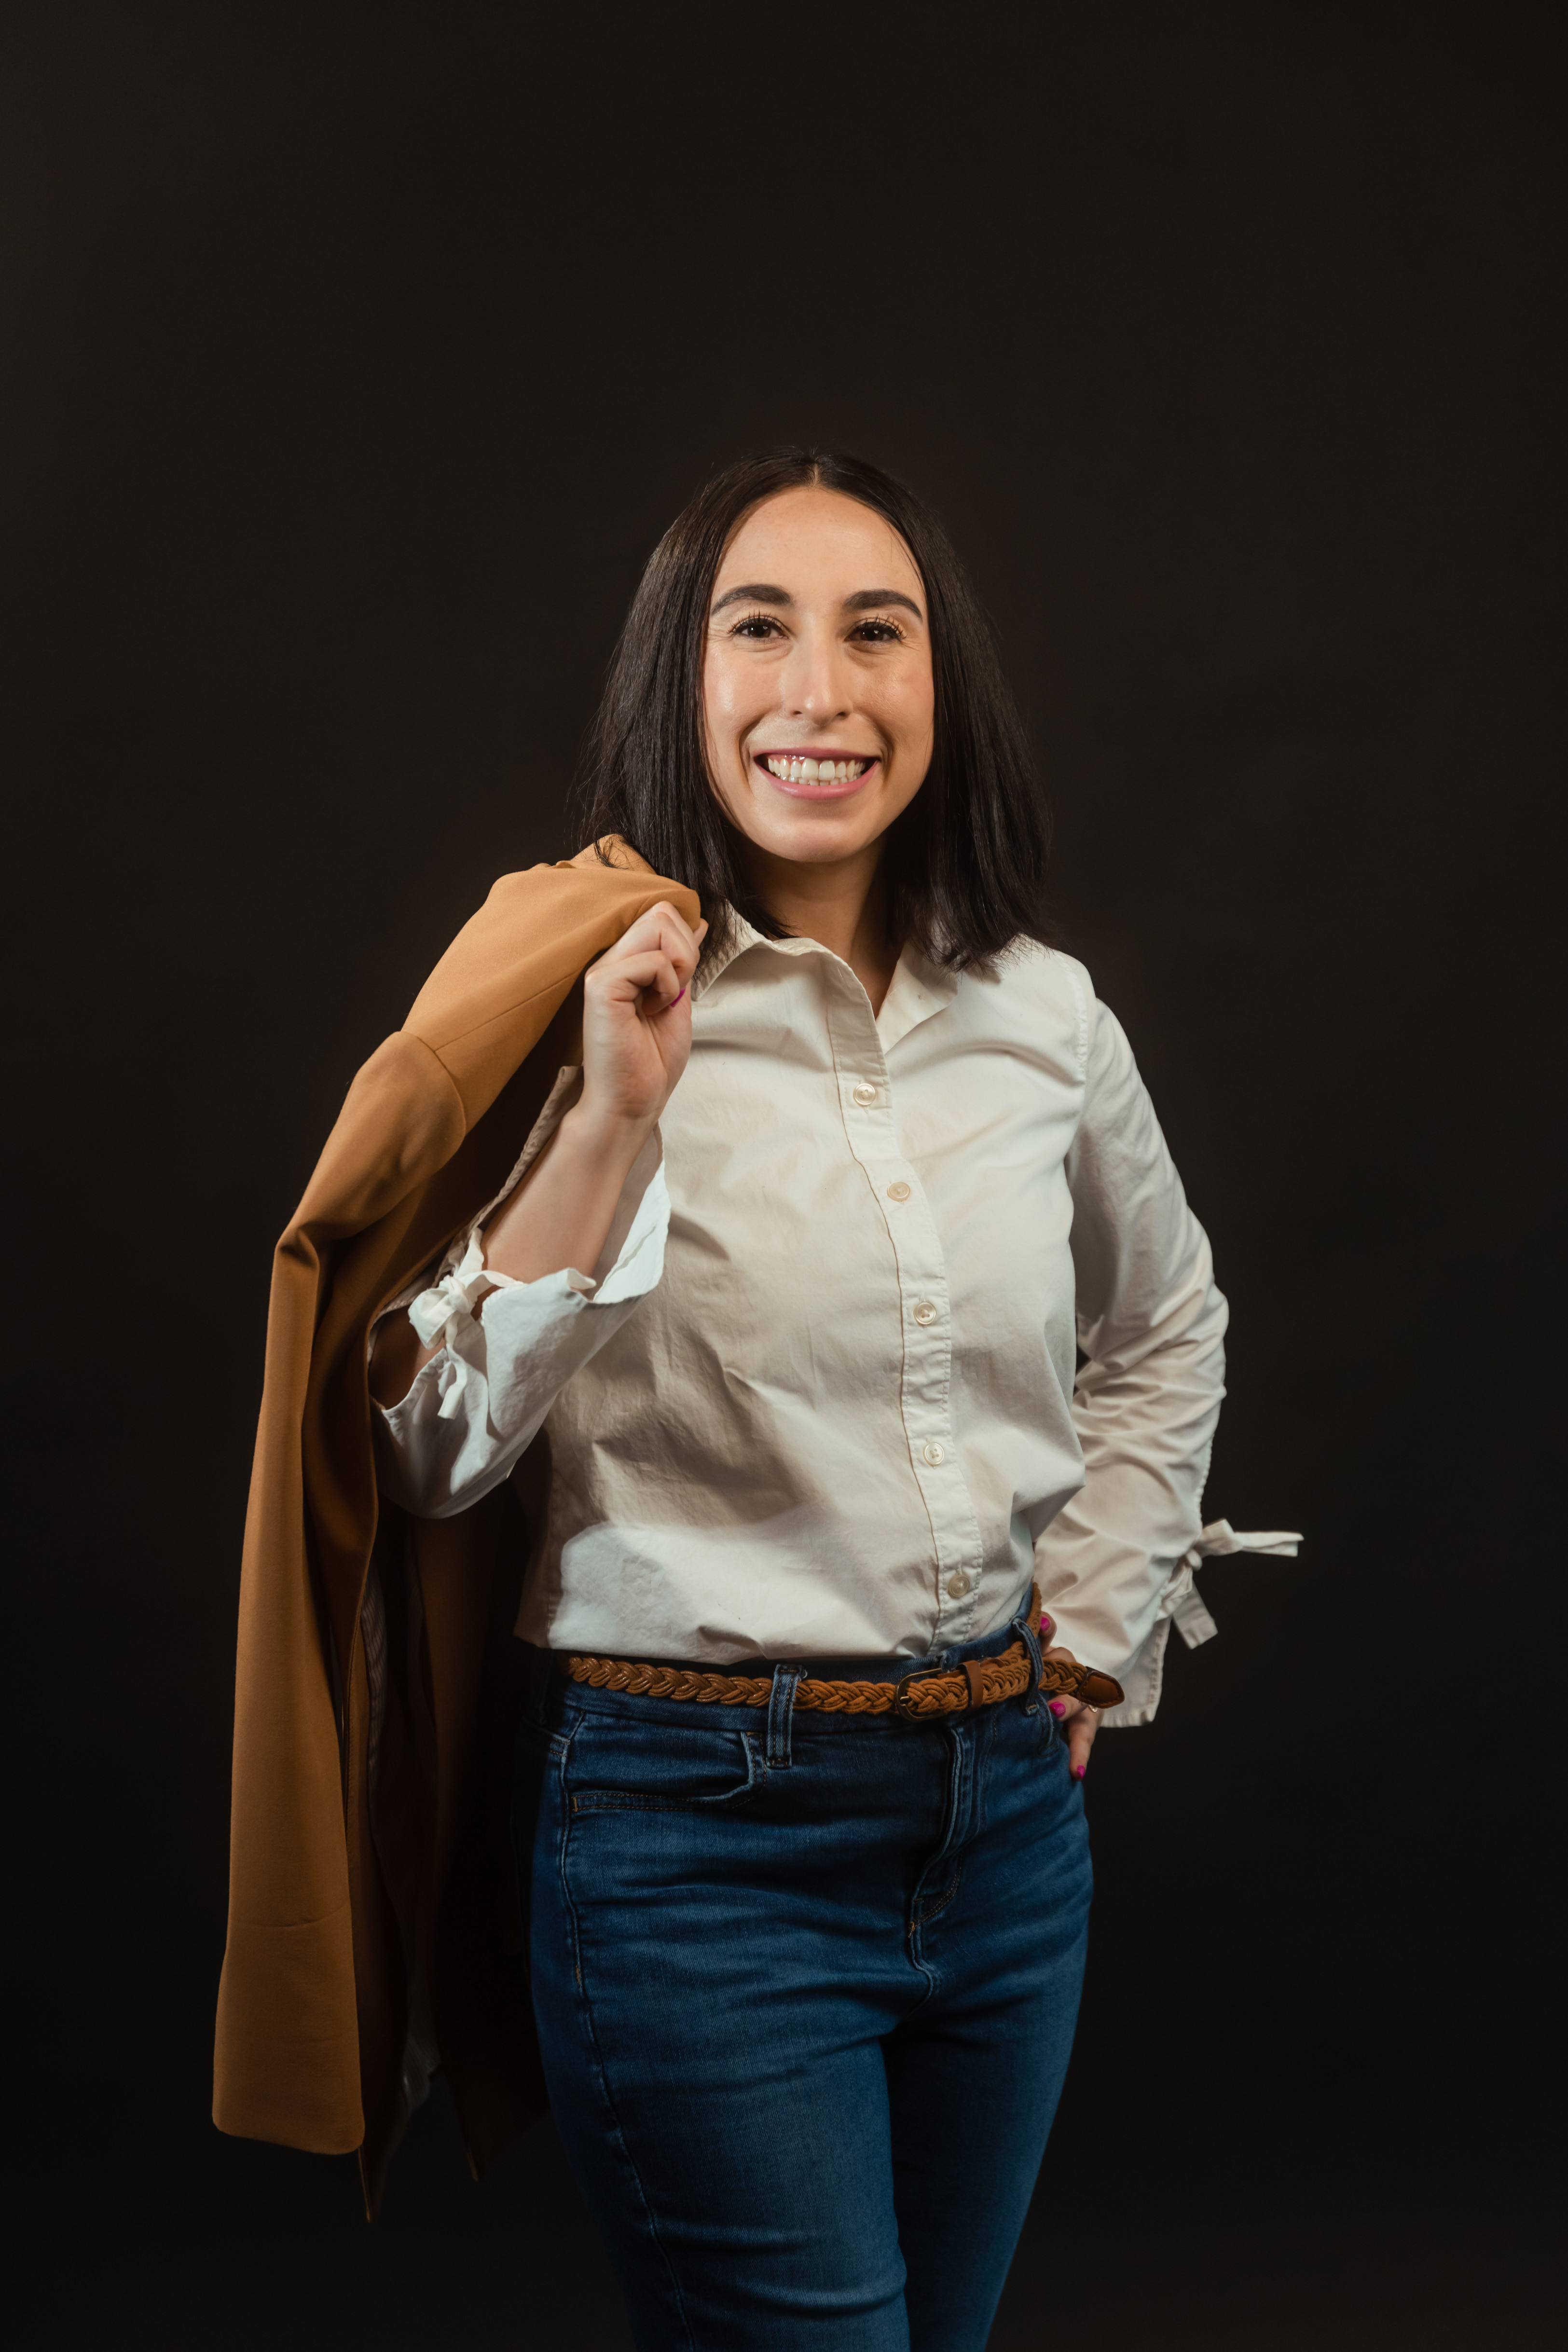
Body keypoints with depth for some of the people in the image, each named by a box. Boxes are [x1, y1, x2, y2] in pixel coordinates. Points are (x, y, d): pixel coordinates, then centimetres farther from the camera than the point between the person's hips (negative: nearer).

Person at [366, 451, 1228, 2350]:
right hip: (699, 1827, -5)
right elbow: (425, 1456, -16)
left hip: (1005, 1808, 5)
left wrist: (1092, 1643, 13)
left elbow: (1167, 1332, 21)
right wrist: (614, 1121, -24)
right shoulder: (577, 1011, -9)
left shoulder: (1041, 1013, 3)